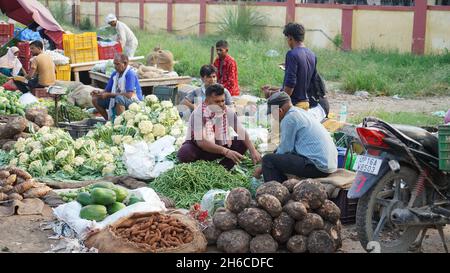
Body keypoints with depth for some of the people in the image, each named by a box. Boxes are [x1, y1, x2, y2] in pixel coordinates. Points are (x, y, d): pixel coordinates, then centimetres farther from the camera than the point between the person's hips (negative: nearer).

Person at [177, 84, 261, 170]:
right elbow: (200, 142, -34)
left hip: (218, 146, 5)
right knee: (184, 153, -37)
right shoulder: (198, 113, -27)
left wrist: (253, 151, -27)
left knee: (242, 144, -15)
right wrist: (226, 152, -43)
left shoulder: (228, 112, -13)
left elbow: (242, 132, -11)